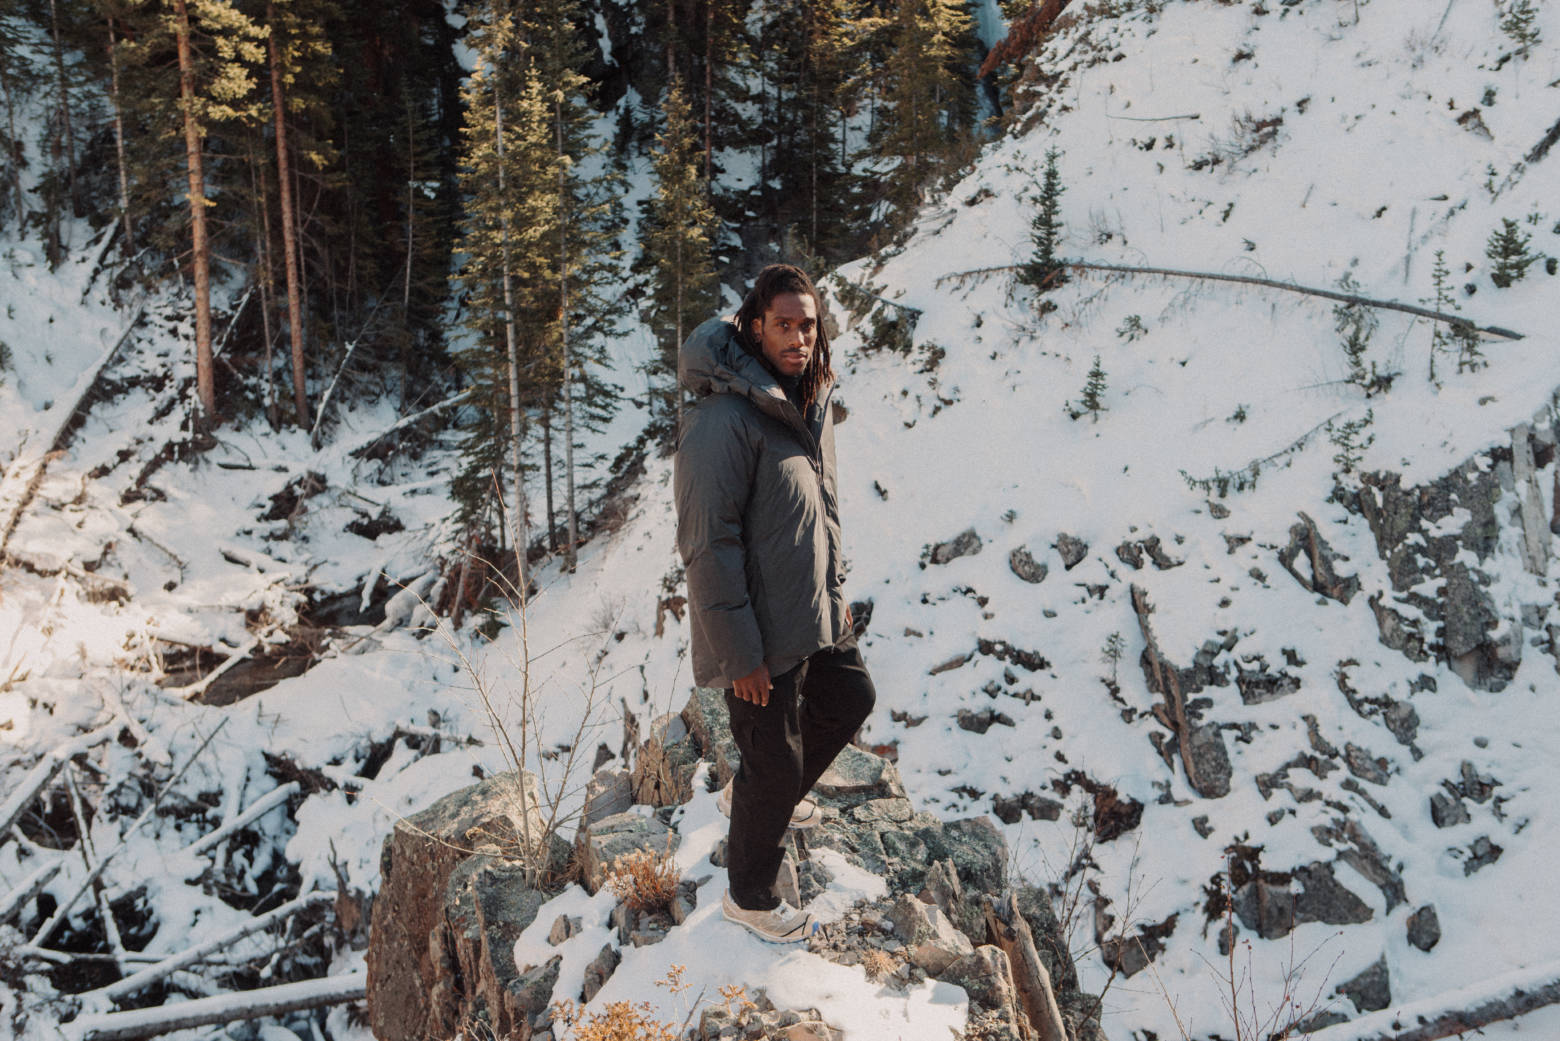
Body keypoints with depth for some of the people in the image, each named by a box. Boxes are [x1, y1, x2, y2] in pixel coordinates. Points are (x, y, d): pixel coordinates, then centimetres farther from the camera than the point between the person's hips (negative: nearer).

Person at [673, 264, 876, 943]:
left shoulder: (812, 400, 3)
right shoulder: (723, 419, -26)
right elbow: (707, 544, -25)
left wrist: (836, 591, 19)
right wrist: (739, 653, -22)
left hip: (816, 616, 9)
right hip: (763, 633, -9)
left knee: (850, 700, 27)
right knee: (776, 765, 5)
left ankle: (760, 795, 48)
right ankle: (749, 897, 29)